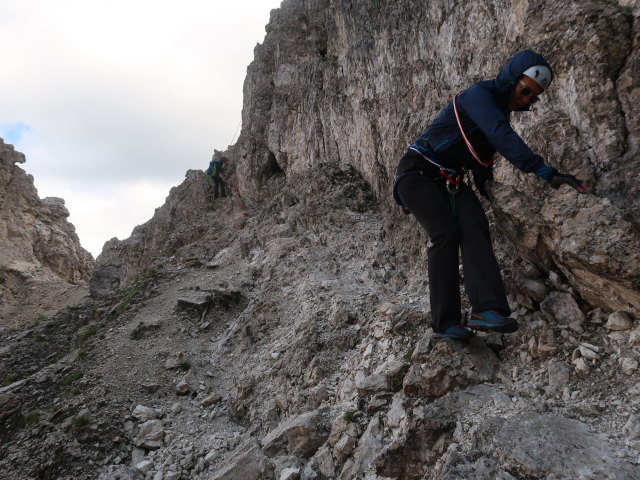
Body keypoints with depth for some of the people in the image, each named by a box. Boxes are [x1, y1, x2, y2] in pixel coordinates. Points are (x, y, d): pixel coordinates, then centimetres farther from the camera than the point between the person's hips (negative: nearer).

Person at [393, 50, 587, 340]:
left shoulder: (500, 111, 13)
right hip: (417, 172, -8)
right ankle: (444, 323, -20)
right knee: (447, 232, -25)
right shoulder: (479, 95, -17)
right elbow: (503, 138, -35)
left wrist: (482, 186, 34)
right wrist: (545, 172, -42)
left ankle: (487, 309, -33)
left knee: (475, 226, -19)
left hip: (450, 180, 8)